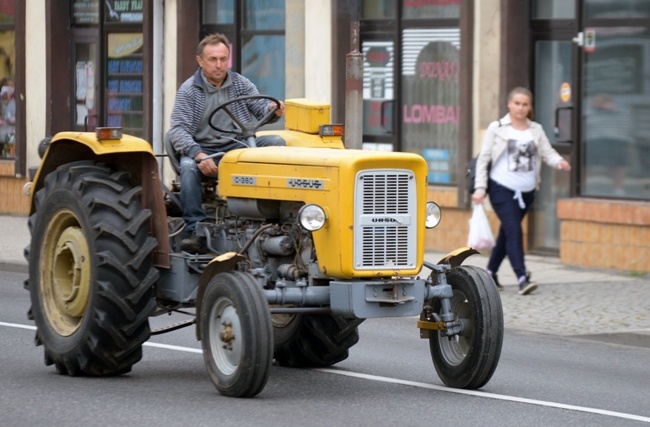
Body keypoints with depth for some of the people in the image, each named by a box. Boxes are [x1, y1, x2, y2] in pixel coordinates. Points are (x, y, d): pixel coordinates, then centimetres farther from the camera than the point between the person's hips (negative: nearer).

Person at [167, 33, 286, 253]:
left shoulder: (240, 84, 10)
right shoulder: (188, 91, -1)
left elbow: (260, 108, 1)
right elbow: (178, 129, -11)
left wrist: (272, 110, -26)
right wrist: (198, 154, -29)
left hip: (238, 147, 3)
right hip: (203, 149, -3)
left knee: (275, 143, -20)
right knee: (188, 167, -36)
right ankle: (195, 230, -35)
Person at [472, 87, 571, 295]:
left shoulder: (536, 130, 10)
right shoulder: (497, 128, -1)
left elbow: (547, 152, -1)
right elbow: (483, 159, -1)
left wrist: (559, 161, -24)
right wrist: (480, 188, -8)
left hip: (526, 191, 5)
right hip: (502, 189, -5)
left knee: (507, 232, 14)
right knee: (514, 231, -17)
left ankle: (490, 272, 30)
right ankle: (522, 278, -23)